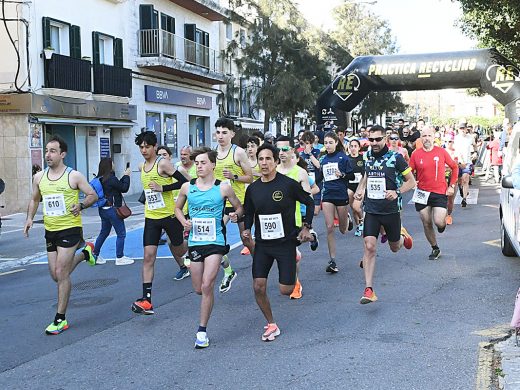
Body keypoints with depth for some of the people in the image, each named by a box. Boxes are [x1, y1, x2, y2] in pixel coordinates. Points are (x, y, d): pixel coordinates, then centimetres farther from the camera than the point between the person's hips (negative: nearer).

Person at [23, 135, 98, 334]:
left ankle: (60, 319, 6)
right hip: (50, 230, 6)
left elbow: (93, 195, -2)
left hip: (70, 229, -6)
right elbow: (34, 200, 20)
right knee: (56, 275, 12)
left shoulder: (74, 176, -8)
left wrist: (81, 205, -22)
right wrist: (30, 218, 4)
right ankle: (84, 252, 39)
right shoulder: (39, 177, 6)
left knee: (61, 274, -8)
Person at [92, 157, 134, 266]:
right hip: (112, 209, -8)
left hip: (103, 210, 8)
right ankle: (120, 258, 6)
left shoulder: (100, 179, 6)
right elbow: (124, 188, -9)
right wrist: (126, 176, 2)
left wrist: (124, 176, 13)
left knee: (104, 232, 20)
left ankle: (95, 255, 23)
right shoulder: (111, 178, -19)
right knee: (121, 234, 2)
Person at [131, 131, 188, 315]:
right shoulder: (142, 167, 11)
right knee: (148, 256, -6)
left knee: (179, 250, 13)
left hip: (169, 215, -5)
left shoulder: (163, 164, -12)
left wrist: (162, 188, -20)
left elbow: (184, 182, -16)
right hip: (151, 217, 5)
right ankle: (146, 300, -9)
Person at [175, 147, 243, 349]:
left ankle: (202, 330, 0)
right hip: (195, 242, 4)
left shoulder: (223, 188, -4)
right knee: (198, 289, 11)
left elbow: (239, 207, 9)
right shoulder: (187, 187, 3)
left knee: (206, 286, -13)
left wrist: (236, 215, -14)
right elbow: (178, 208, 18)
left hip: (215, 241, -3)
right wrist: (184, 222, -1)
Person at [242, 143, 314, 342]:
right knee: (258, 287, -6)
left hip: (286, 242, -3)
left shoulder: (289, 184, -11)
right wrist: (247, 229, -3)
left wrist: (306, 227, -4)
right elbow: (249, 213, 15)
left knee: (285, 290, -4)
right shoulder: (253, 189, 0)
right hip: (262, 244, 3)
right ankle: (271, 325, 15)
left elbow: (310, 203, 2)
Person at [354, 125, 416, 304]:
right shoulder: (367, 156, 4)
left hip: (391, 210, -2)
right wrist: (360, 188, 4)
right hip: (371, 210, 2)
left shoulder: (395, 157, -10)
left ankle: (402, 235, 54)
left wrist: (397, 192, -22)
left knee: (394, 248, 16)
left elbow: (411, 181, -4)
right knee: (369, 247, -12)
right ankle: (369, 290, -10)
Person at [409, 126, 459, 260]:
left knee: (439, 222, -14)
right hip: (422, 194, 2)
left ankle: (443, 221, 25)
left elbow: (454, 167, 10)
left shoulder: (441, 152, -2)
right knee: (427, 224, 8)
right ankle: (435, 249, 27)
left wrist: (451, 185, 6)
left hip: (440, 193, -2)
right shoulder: (416, 154, -2)